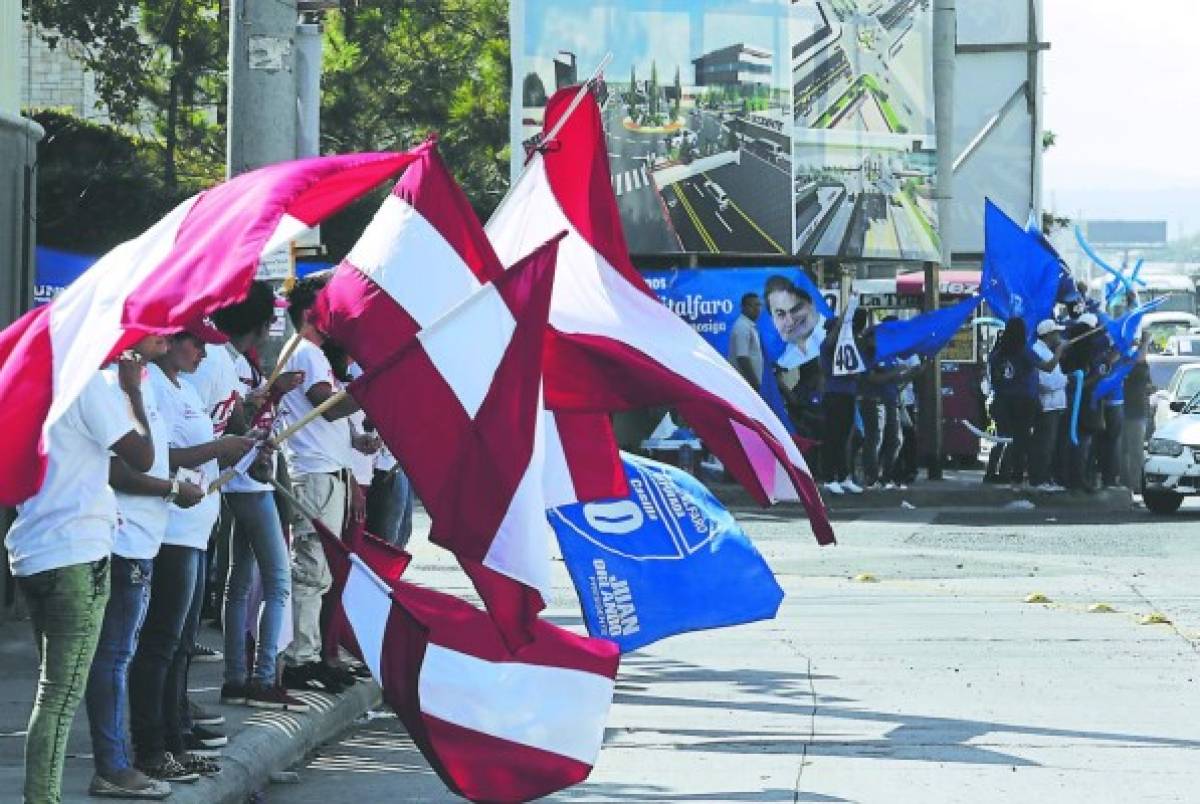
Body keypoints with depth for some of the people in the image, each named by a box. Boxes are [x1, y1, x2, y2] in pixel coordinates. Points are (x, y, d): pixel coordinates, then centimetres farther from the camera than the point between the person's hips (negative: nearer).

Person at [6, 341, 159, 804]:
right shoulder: (91, 383, -12)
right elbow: (142, 457, -11)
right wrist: (132, 388, -1)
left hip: (31, 553, 9)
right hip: (75, 555, -9)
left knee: (54, 691, 15)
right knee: (61, 696, -7)